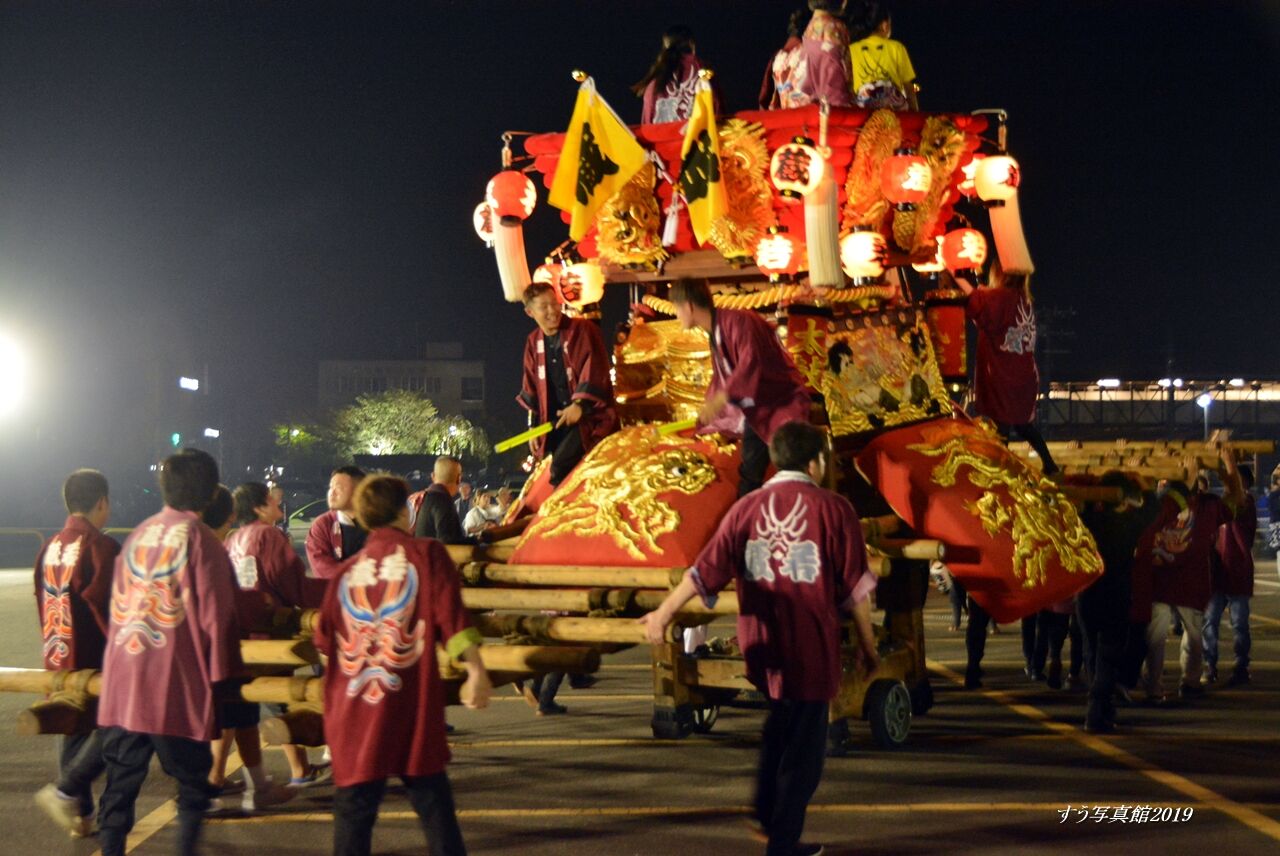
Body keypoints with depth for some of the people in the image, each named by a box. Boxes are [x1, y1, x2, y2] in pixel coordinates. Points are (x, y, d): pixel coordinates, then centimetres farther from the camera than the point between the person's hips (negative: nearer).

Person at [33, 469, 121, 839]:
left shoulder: (50, 547, 9)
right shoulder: (101, 546, -15)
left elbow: (42, 602, 14)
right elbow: (106, 606, -19)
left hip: (58, 658, 8)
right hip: (94, 660, -8)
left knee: (76, 731, 14)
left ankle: (80, 815, 17)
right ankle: (65, 792, -10)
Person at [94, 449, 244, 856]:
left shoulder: (138, 534, 10)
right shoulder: (199, 539, -7)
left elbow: (117, 605, 15)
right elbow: (215, 615, -9)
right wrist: (221, 674, 1)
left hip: (122, 683, 5)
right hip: (175, 685, -5)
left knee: (121, 783, 9)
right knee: (192, 782, 6)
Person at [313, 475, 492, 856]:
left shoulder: (347, 570, 8)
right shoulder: (426, 553, 0)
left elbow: (325, 641, 14)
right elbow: (452, 617, -10)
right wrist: (475, 670, -11)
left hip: (354, 711, 2)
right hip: (412, 707, -2)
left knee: (354, 809, 6)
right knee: (432, 800, 7)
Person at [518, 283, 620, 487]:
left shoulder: (583, 330, -7)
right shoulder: (533, 342, 10)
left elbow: (595, 370, -15)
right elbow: (531, 389, 16)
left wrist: (579, 404, -26)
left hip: (590, 416, -6)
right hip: (556, 420, 6)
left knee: (560, 468, -24)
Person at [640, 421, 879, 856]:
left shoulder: (747, 507, 1)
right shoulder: (833, 509, -7)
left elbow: (706, 570, -3)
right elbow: (855, 587, -6)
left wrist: (663, 614, 4)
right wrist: (867, 645, 4)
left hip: (761, 645, 4)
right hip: (810, 649, -4)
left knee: (779, 725, 27)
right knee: (803, 742, 6)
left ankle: (767, 812, 31)